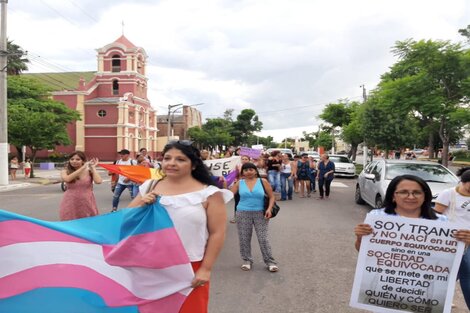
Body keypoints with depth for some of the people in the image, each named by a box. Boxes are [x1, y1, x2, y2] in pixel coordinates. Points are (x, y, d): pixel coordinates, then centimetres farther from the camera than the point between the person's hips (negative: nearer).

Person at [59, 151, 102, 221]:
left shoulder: (89, 171, 0)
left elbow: (98, 181, -19)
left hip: (87, 203, 0)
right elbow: (67, 179, -20)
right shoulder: (65, 171, 3)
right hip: (71, 204, 1)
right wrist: (83, 167, -16)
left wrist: (93, 167, -7)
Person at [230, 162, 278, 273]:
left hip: (260, 213, -1)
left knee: (263, 238, -1)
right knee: (244, 239, 7)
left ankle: (270, 262, 11)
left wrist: (269, 209, -12)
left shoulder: (263, 181, -2)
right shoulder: (239, 183, 0)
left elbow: (271, 197, 1)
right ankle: (247, 260, 24)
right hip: (243, 214, 2)